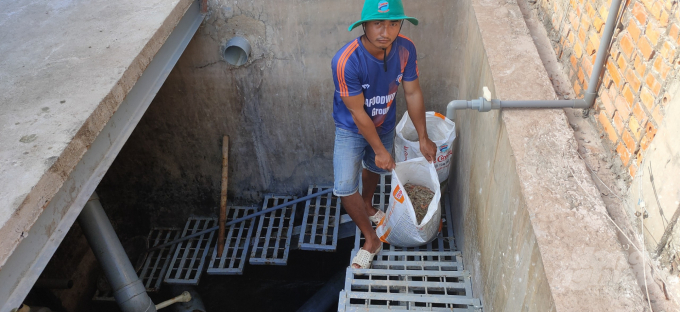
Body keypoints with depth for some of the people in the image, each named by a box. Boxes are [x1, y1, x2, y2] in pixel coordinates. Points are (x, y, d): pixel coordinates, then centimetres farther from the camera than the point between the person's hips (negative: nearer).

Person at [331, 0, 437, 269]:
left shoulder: (405, 49, -23)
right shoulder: (346, 61, -37)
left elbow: (413, 93, -10)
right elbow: (358, 113, -27)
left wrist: (423, 138, -4)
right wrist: (380, 151, -19)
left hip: (385, 125, 4)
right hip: (352, 130, -4)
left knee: (375, 168, 27)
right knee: (345, 187, -12)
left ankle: (367, 207, 59)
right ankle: (371, 241, 10)